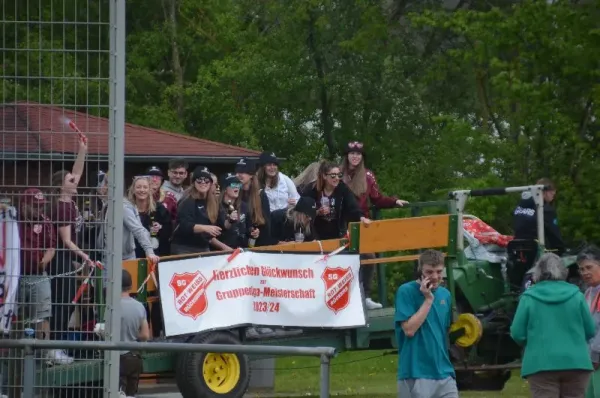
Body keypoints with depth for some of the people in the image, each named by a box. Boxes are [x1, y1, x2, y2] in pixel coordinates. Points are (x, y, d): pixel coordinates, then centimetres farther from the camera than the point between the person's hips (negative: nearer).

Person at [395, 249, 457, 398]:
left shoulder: (445, 295, 11)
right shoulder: (406, 292, -8)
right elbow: (409, 329, -17)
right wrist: (428, 299, -16)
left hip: (444, 372, 6)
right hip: (416, 373, -6)